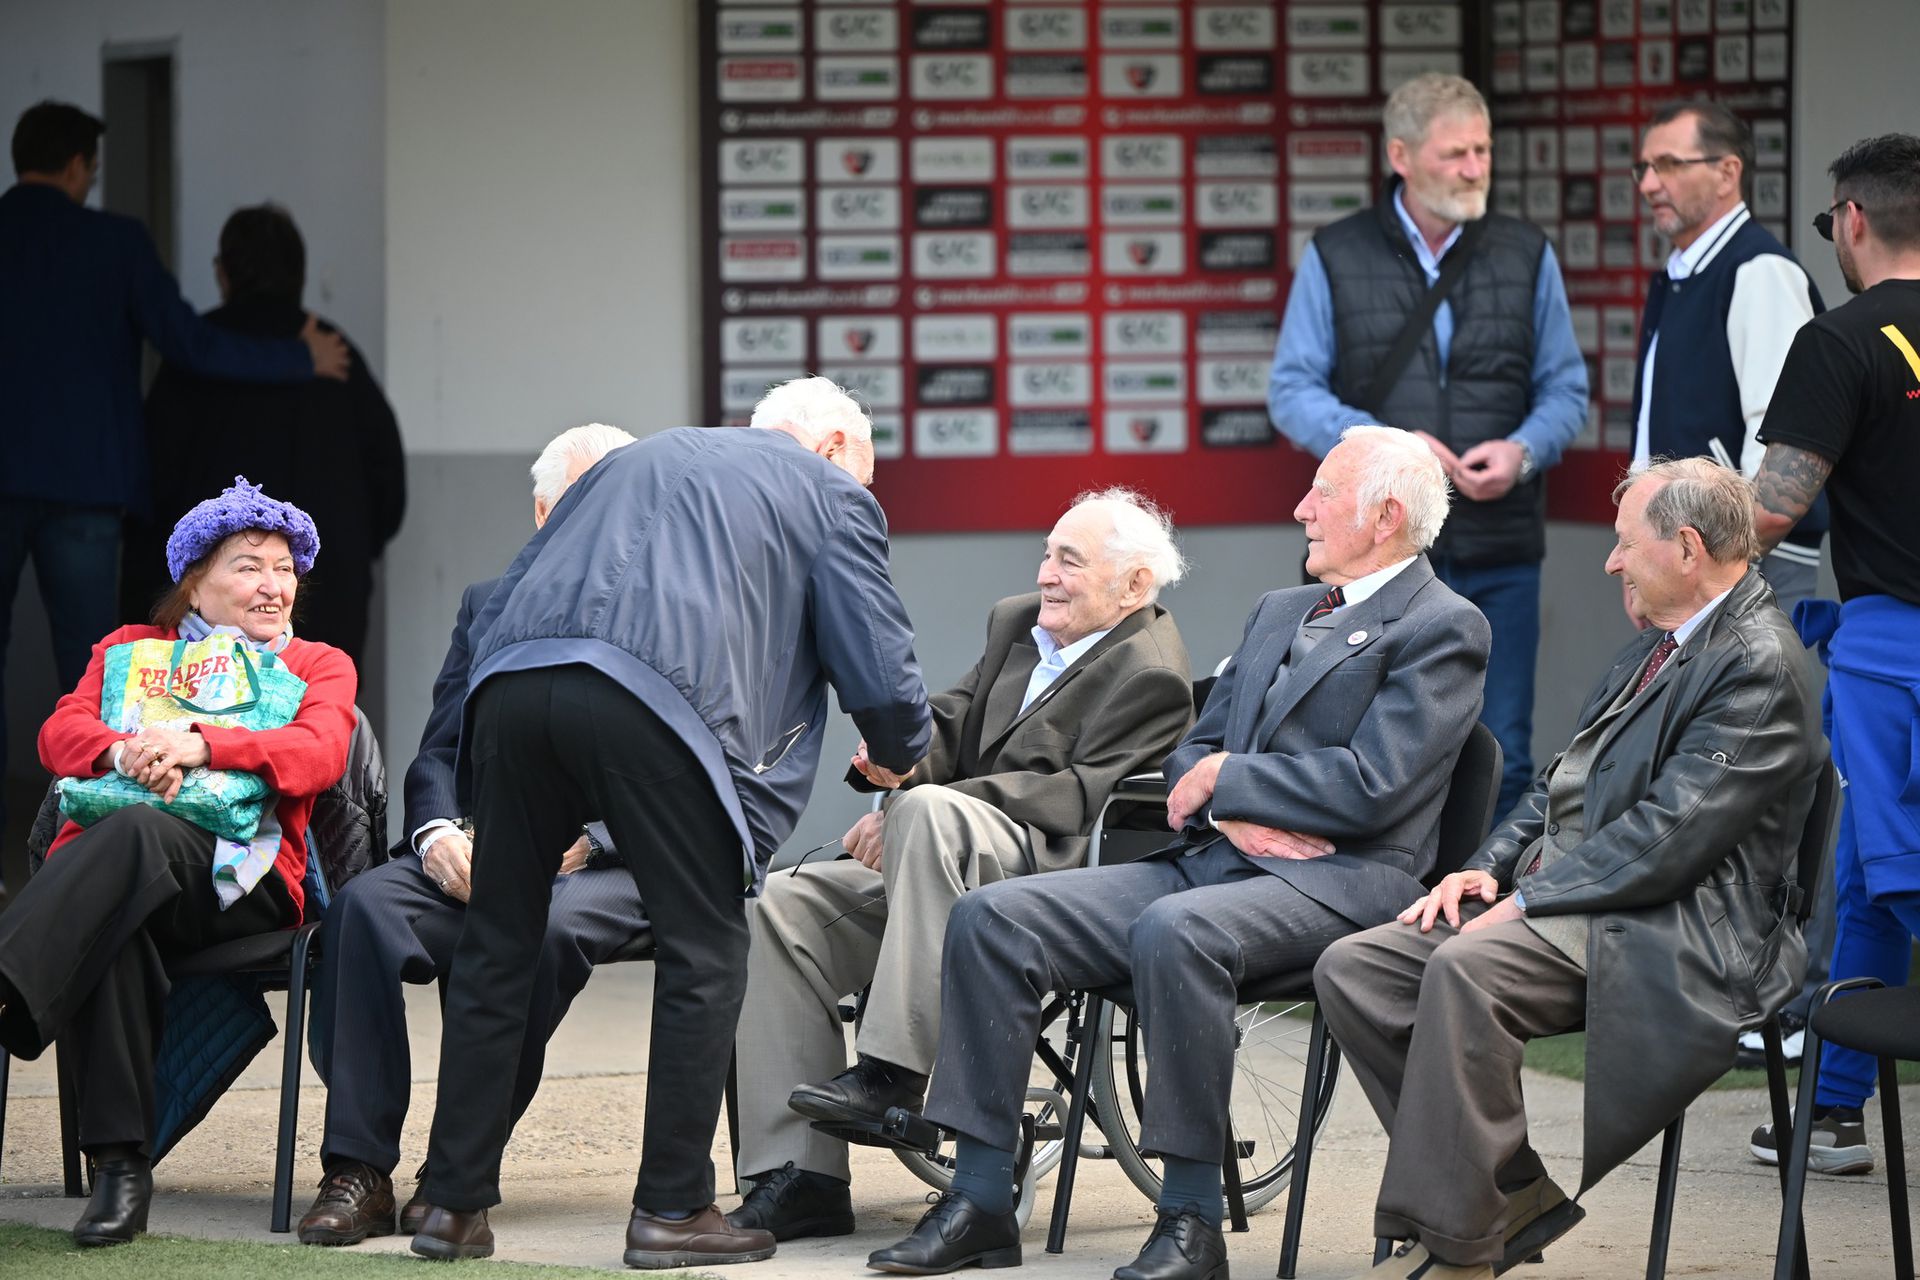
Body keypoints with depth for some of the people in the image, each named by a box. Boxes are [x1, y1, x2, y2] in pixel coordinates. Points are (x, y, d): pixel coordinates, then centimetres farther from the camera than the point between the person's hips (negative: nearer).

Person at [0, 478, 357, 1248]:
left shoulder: (318, 666, 24)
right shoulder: (131, 650, 29)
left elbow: (319, 755, 1)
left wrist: (197, 745, -15)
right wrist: (124, 753, -15)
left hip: (238, 878, -2)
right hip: (105, 863, 2)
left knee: (136, 834, -39)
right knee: (114, 928, -39)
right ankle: (119, 1164, -44)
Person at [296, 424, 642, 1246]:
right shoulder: (489, 605, 21)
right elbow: (439, 754, 14)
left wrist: (581, 842, -17)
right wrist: (438, 834, -9)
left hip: (605, 866, -3)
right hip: (479, 856, 3)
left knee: (541, 926, -37)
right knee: (363, 904, -27)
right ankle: (358, 1170, -29)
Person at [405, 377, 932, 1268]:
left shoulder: (634, 461, 36)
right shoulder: (830, 492, 20)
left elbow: (496, 611, 33)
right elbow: (877, 669, 14)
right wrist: (899, 757, 35)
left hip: (512, 689, 5)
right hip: (655, 694, -5)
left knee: (496, 949, 13)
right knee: (703, 952, 7)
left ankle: (454, 1205, 15)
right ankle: (672, 1209, 7)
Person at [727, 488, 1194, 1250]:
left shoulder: (1150, 676, -9)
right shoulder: (1016, 625, 20)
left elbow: (1079, 796, -19)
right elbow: (952, 724, 15)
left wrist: (914, 806, -23)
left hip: (1060, 879, -9)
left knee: (931, 812, -36)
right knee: (782, 907, -10)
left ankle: (893, 1075, -35)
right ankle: (801, 1179, -16)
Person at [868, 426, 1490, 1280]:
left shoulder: (1443, 630, -1)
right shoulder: (1279, 613, 25)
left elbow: (1371, 786, -14)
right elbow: (1192, 756, 20)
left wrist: (1225, 782, -5)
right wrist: (1235, 815, -3)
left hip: (1336, 883, -8)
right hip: (1211, 860, 8)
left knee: (1173, 932, -39)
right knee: (992, 917, -9)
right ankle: (980, 1201, -9)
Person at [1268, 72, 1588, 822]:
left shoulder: (1527, 256, 9)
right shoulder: (1335, 259, 4)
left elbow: (1566, 388, 10)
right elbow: (1292, 391, 1)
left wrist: (1523, 450, -11)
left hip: (1500, 554, 2)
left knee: (1501, 759, 3)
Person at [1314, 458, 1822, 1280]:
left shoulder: (1759, 667, -11)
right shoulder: (1655, 649, 22)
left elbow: (1671, 836, -20)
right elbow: (1561, 789, 24)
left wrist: (1528, 901, -18)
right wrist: (1488, 871, 5)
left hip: (1663, 929, -10)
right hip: (1554, 902, 10)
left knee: (1465, 970, -35)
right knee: (1351, 969, -6)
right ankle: (1511, 1192, -4)